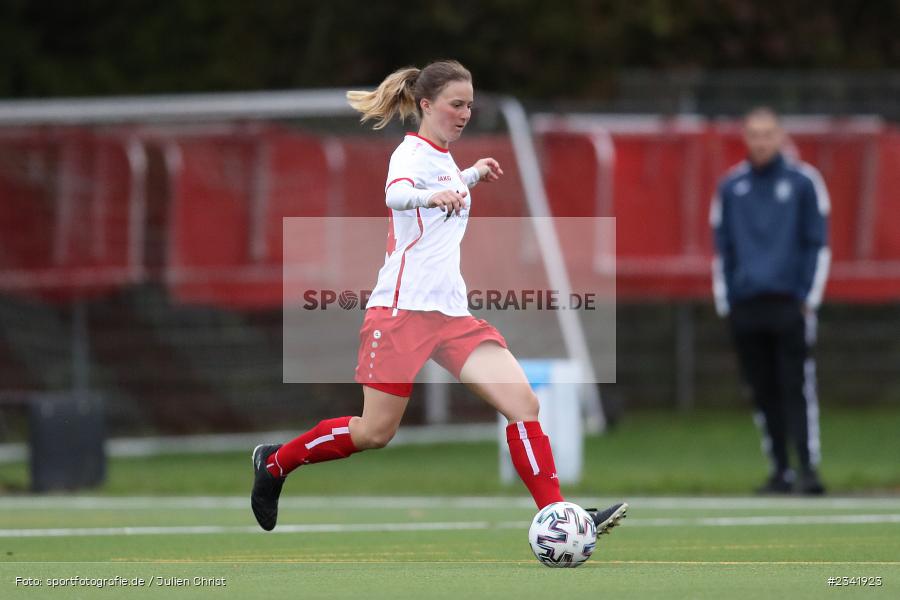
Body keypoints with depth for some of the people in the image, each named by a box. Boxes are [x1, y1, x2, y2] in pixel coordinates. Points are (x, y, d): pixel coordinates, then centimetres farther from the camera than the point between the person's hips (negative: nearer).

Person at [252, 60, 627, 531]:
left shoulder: (442, 156, 15)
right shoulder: (412, 152, -10)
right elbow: (396, 193, -36)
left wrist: (473, 174, 34)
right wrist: (431, 196, -57)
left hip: (451, 314, 8)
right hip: (402, 310, -8)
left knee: (523, 402, -9)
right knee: (374, 433, -2)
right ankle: (274, 463, 22)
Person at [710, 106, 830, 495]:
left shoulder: (803, 181, 3)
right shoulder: (731, 187, 12)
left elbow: (818, 244, 3)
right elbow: (722, 248, 15)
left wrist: (808, 297, -5)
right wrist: (725, 302, 8)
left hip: (790, 303, -3)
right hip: (745, 305, 3)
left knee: (797, 387, -10)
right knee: (763, 391, 5)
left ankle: (808, 467, -12)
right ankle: (780, 471, 10)